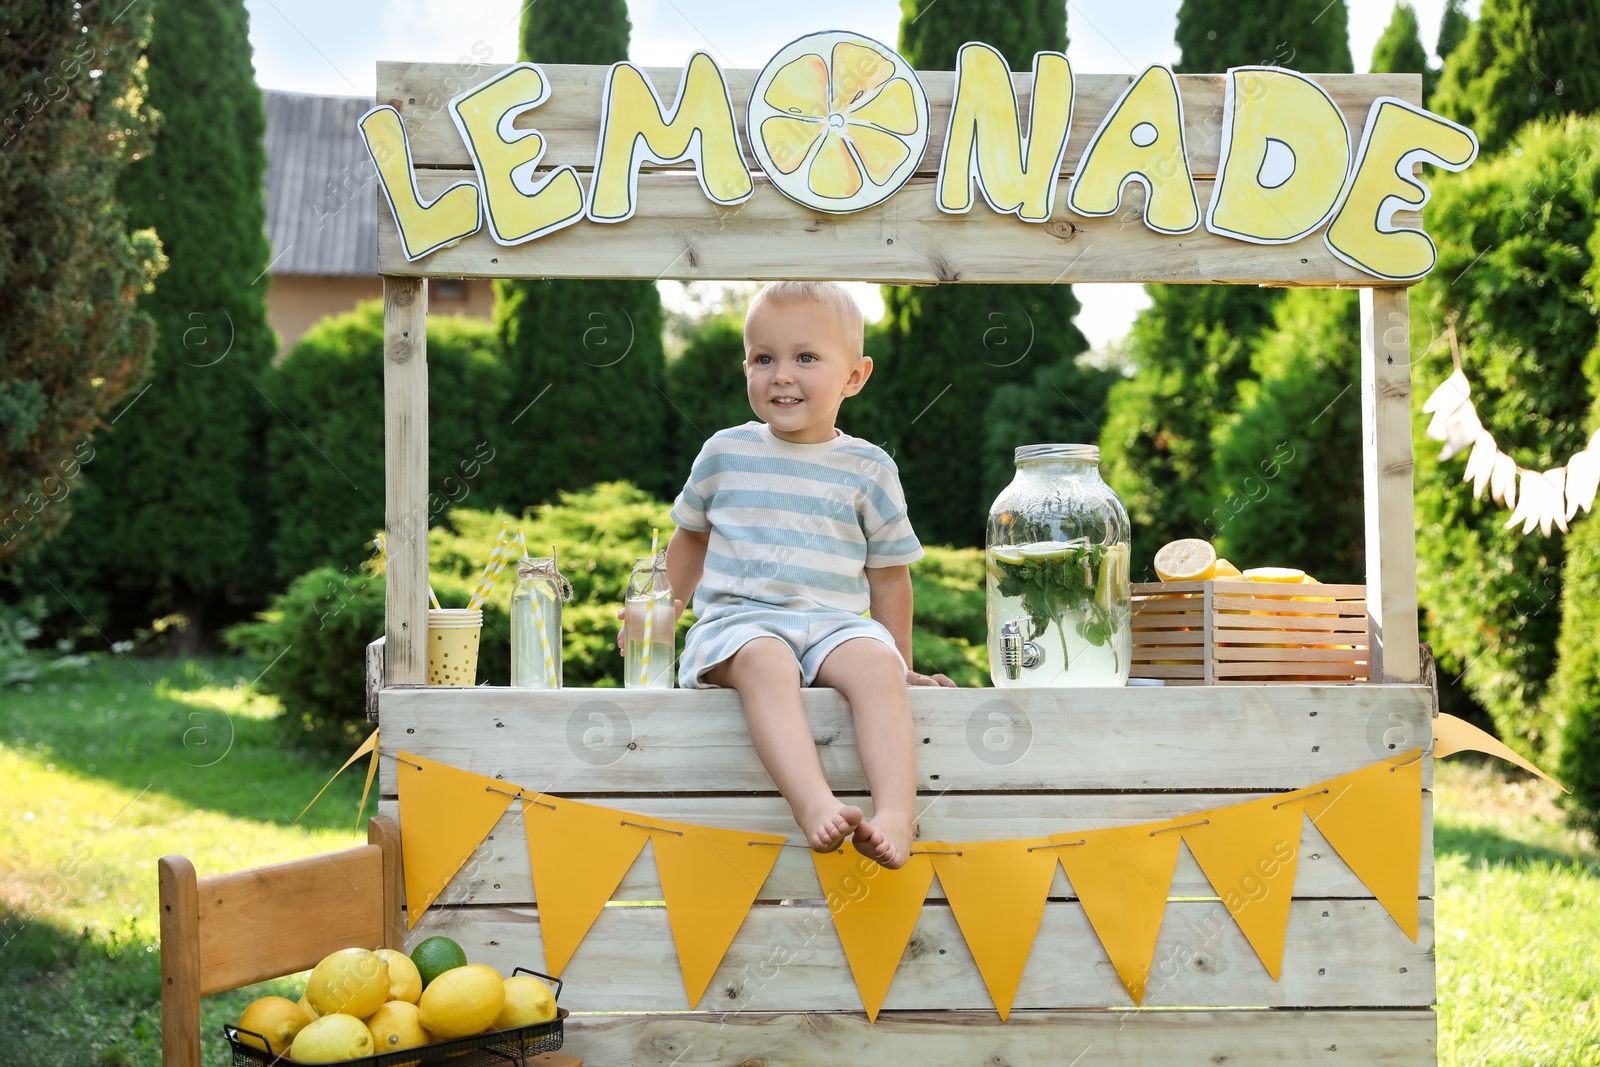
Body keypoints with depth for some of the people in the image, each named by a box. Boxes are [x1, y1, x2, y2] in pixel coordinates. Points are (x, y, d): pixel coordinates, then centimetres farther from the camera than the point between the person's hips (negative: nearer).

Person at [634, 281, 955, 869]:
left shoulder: (868, 468, 10)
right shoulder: (725, 453, 13)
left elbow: (888, 573, 16)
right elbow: (692, 535, 29)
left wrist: (903, 665, 16)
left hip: (835, 621, 1)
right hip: (739, 620, 0)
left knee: (874, 663, -35)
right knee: (766, 662, -37)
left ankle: (896, 812, -49)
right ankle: (814, 804, -57)